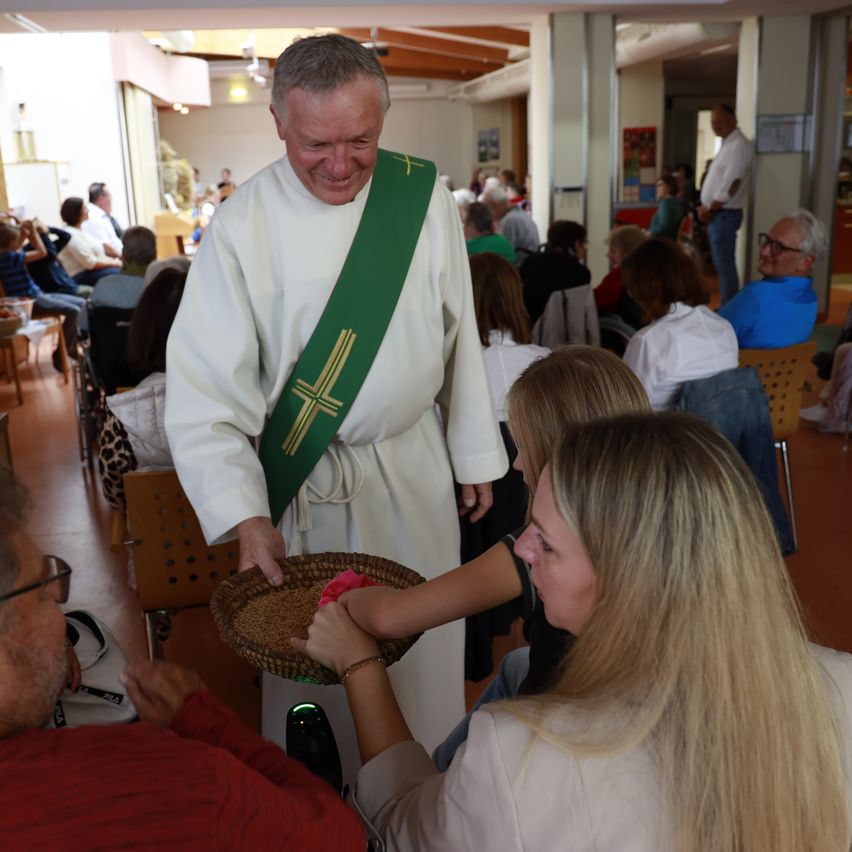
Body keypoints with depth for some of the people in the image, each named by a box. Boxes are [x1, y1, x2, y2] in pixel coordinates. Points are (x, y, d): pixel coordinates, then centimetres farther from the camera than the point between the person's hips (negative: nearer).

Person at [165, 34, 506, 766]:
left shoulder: (425, 197, -5)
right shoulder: (244, 224, -13)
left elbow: (459, 338, 2)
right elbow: (205, 386, -13)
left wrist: (476, 454, 8)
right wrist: (244, 516, -22)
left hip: (413, 467, 2)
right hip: (303, 482, -2)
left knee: (425, 645, 16)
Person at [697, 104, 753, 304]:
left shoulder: (738, 145, -16)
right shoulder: (727, 144, 16)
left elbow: (730, 185, -22)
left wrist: (709, 209, -14)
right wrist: (707, 208, 11)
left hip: (724, 214, -10)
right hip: (717, 214, 10)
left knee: (725, 265, -6)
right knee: (721, 264, 14)